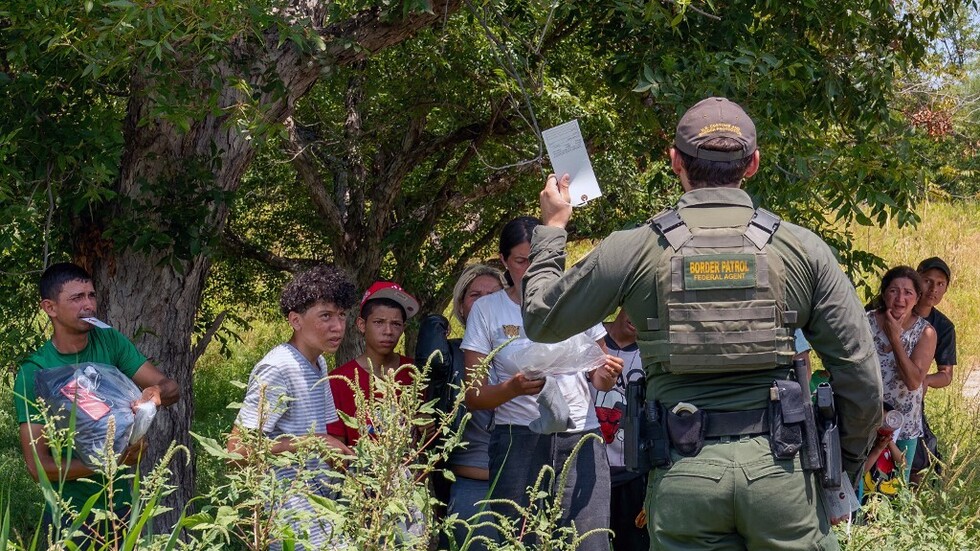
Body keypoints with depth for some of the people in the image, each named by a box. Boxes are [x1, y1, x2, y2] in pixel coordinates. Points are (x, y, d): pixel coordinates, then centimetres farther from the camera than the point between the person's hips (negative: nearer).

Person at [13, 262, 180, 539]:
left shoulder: (110, 342, -3)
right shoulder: (33, 374, -15)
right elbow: (38, 466, -18)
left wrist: (156, 393, -30)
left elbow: (171, 387, -6)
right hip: (72, 516, -4)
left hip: (122, 505, 4)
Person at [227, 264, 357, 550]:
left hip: (318, 500, 9)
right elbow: (238, 447, -18)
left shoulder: (318, 364, 13)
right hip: (291, 506, -9)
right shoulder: (277, 370, -14)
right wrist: (313, 442, -18)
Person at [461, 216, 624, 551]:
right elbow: (474, 397, 2)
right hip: (519, 439, -1)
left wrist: (607, 376, -5)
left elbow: (599, 379, 19)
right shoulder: (487, 310, 5)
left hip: (581, 438, 1)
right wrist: (512, 388, -19)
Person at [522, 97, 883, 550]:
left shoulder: (633, 251, 2)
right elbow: (861, 375, 3)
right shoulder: (803, 249, 3)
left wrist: (551, 228, 30)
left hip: (683, 475, 0)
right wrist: (846, 468, 17)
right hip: (778, 467, 0)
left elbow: (541, 320, 15)